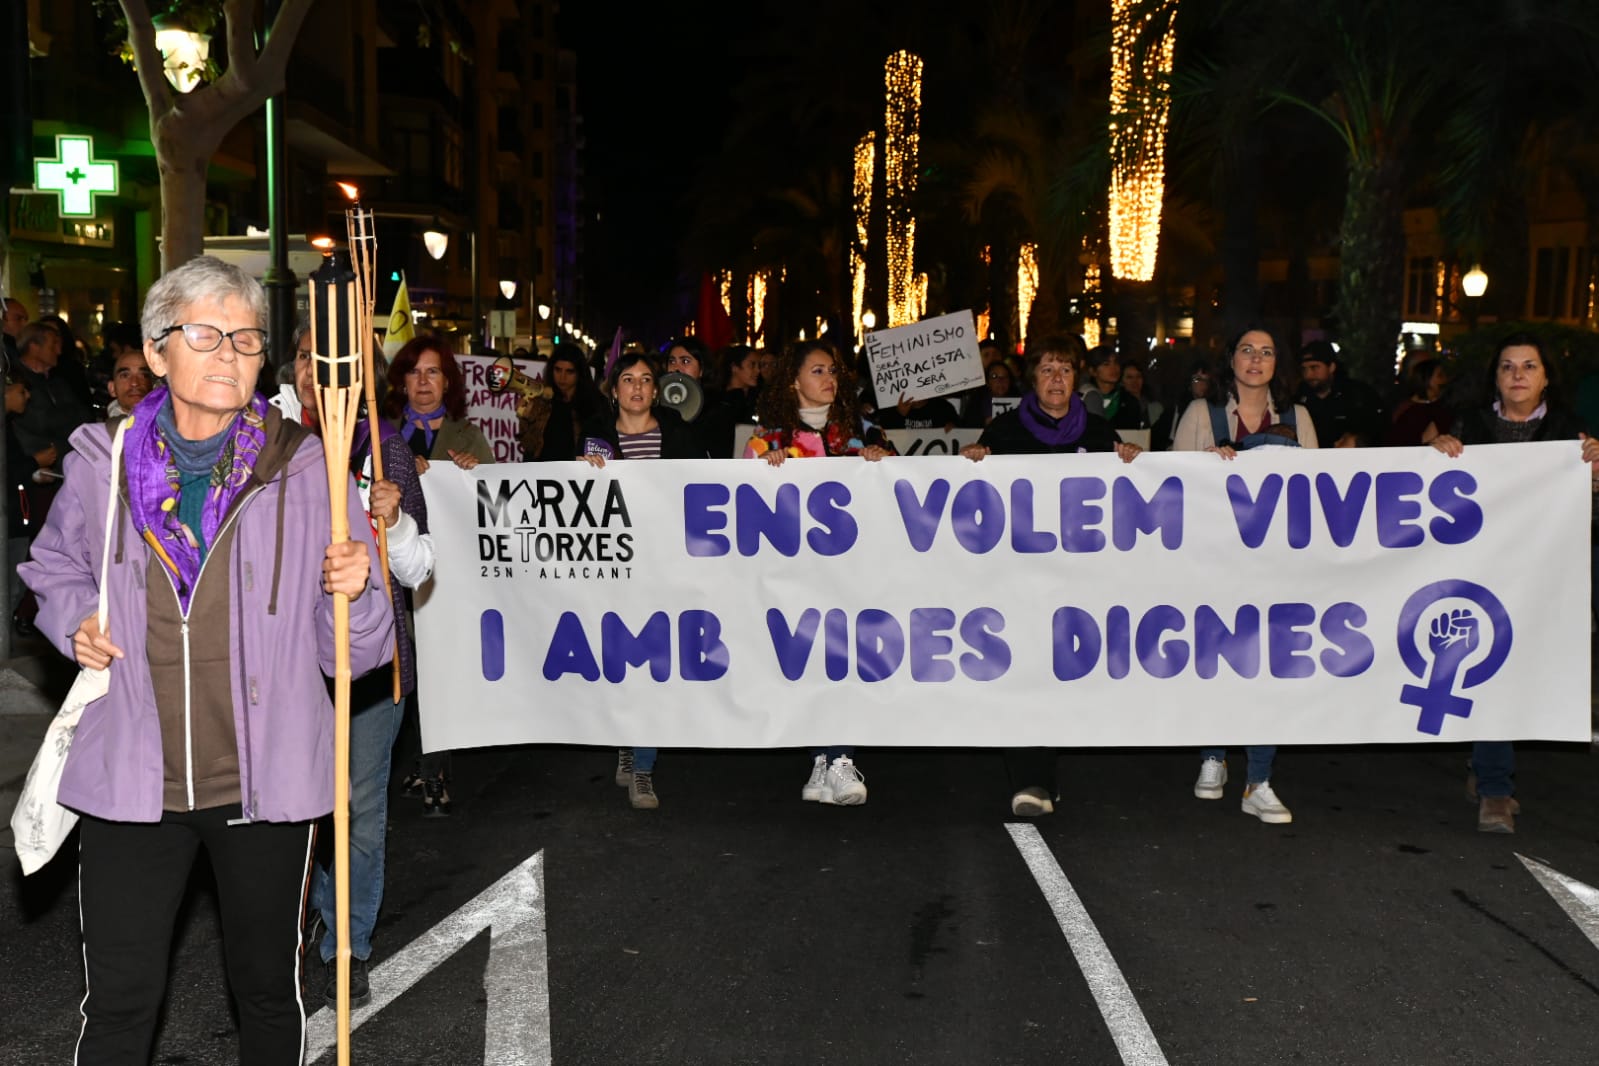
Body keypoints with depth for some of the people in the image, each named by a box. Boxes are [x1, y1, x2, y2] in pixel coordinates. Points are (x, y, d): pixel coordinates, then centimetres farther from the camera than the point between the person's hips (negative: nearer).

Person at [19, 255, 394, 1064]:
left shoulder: (305, 468, -5)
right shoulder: (103, 461, -1)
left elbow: (352, 649, -2)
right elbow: (56, 565, 20)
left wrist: (353, 591, -24)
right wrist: (75, 619, 0)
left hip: (267, 780, 0)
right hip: (130, 781, 1)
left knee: (267, 992, 17)